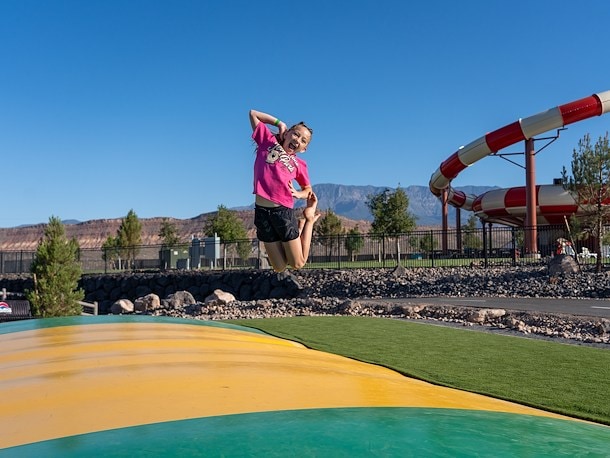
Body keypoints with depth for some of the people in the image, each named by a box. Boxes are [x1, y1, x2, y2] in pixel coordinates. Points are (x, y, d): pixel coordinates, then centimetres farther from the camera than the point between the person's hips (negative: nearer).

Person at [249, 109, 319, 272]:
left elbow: (308, 189, 23)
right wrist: (280, 123, 16)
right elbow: (253, 114, 15)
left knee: (298, 264, 9)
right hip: (261, 210, 0)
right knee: (279, 268, 8)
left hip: (284, 210, 0)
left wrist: (298, 194, 1)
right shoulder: (268, 142, 10)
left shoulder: (299, 164, 12)